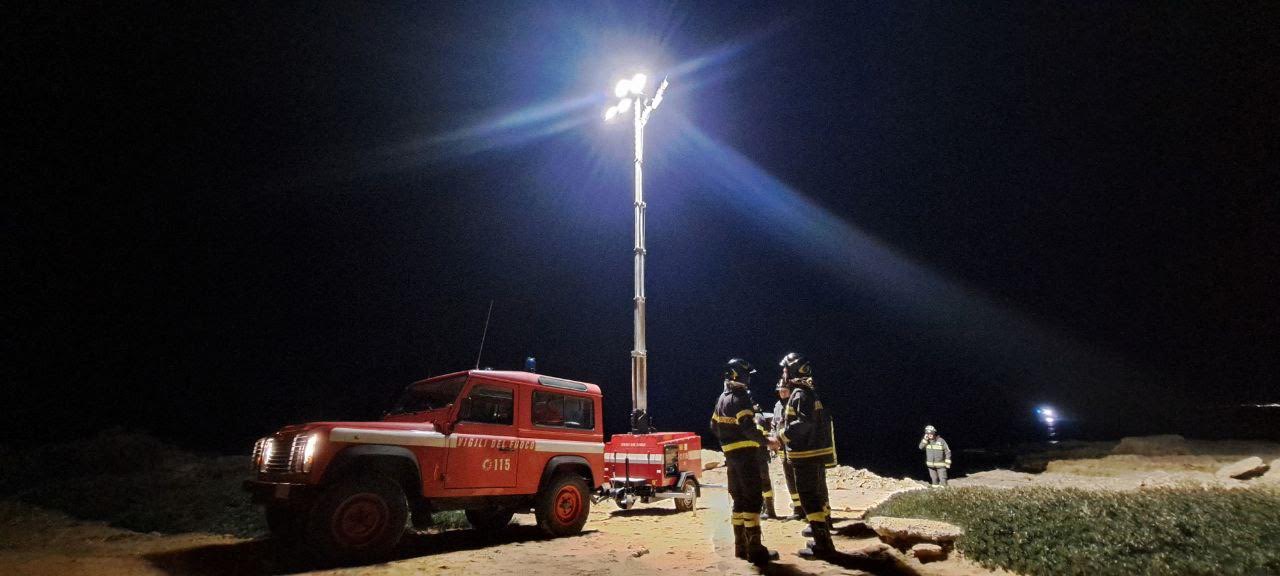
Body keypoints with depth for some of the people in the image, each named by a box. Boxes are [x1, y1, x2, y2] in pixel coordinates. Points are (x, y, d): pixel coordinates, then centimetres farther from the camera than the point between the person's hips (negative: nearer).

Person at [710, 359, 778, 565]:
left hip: (731, 454, 9)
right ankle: (755, 549, -7)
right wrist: (766, 441, -14)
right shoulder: (740, 398, -15)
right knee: (753, 500, -7)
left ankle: (741, 546, 19)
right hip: (746, 454, -9)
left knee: (739, 499, 14)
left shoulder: (722, 399, 14)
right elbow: (748, 428, -24)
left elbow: (714, 426, 20)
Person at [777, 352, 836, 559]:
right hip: (817, 452, 10)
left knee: (809, 498, -8)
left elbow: (804, 423, -28)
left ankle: (822, 544, -7)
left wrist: (782, 436, -22)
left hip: (806, 455, -10)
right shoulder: (810, 392, 15)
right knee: (819, 494, 19)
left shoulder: (800, 394, -16)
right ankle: (823, 532, 32)